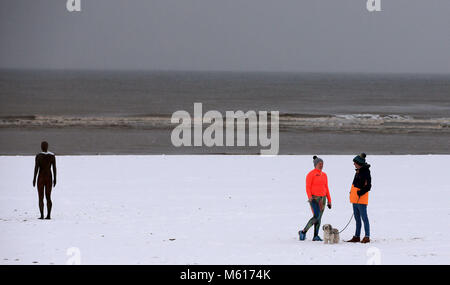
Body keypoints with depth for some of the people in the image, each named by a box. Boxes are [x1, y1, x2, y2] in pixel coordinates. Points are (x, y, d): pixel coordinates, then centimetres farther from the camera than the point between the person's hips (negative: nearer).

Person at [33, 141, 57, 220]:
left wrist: (34, 179, -6)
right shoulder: (52, 156, -1)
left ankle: (42, 215, -6)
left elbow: (36, 168, -13)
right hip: (49, 178, 3)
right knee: (48, 197, 10)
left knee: (41, 198, 3)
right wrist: (55, 179, 6)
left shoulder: (38, 156, -10)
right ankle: (48, 215, 2)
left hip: (41, 178, -3)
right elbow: (54, 168, -1)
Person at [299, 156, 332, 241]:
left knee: (319, 218, 3)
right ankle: (303, 232, -5)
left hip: (322, 198, 7)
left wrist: (329, 200, 13)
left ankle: (316, 236, 6)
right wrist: (309, 197, -26)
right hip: (314, 198, -7)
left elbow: (326, 188, 16)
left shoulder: (324, 175, 13)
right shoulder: (311, 174, -7)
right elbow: (308, 187, -11)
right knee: (316, 217, -16)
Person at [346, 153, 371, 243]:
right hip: (355, 199, 10)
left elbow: (368, 186, -17)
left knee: (364, 218, -6)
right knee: (357, 218, 13)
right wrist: (352, 192, 21)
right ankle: (357, 237, 19)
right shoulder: (358, 171, 14)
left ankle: (367, 237, -4)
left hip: (361, 199, -10)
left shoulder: (365, 172, -14)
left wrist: (360, 193, -24)